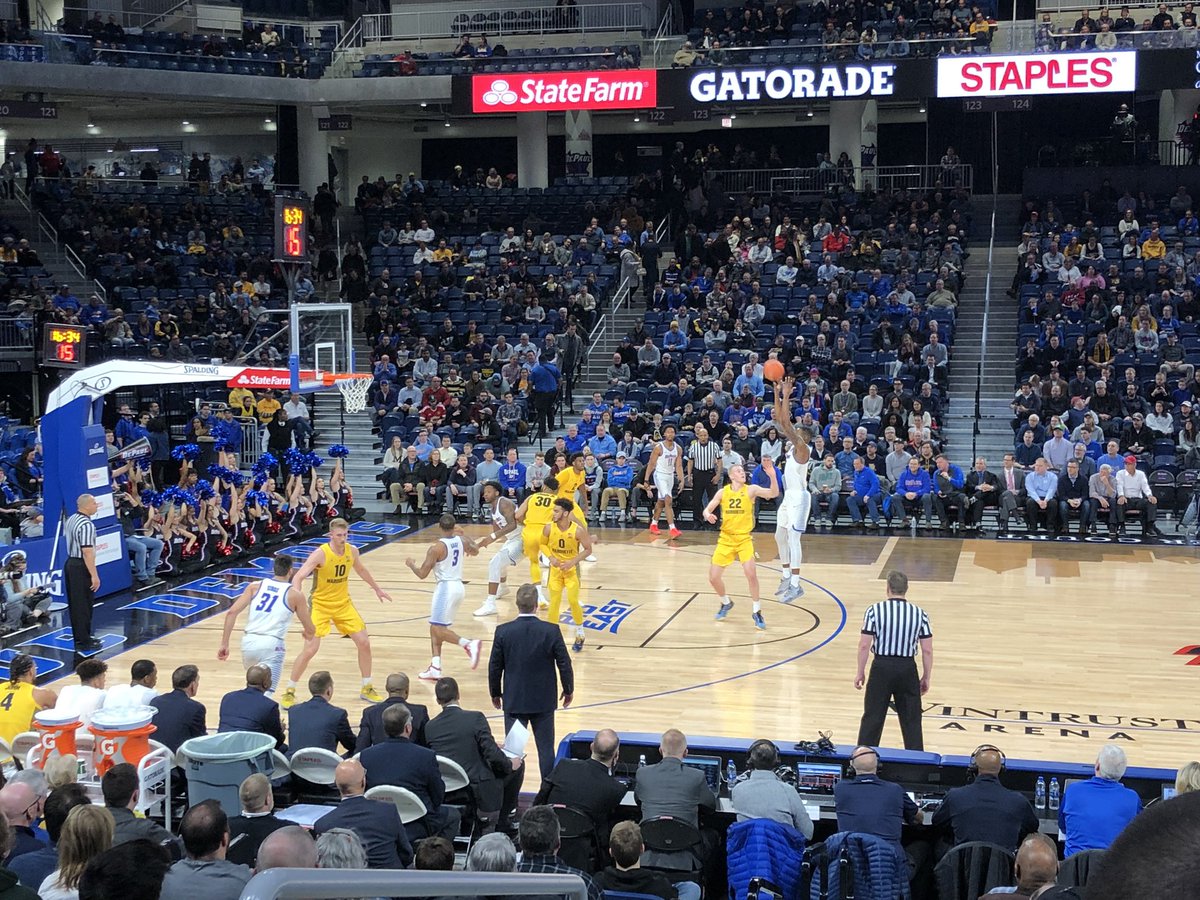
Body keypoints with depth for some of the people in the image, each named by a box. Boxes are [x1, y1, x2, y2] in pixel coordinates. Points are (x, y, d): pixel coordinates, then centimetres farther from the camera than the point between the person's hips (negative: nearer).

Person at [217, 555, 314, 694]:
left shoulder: (255, 586, 13)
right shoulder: (295, 595, 8)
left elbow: (231, 613, 2)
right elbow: (311, 631, 16)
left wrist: (224, 644, 5)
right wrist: (308, 635, 40)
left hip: (249, 642, 4)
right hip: (271, 645, -4)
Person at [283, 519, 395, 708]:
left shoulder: (352, 551, -5)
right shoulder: (320, 554, -23)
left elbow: (361, 570, 18)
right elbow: (298, 578, -28)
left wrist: (377, 589, 28)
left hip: (343, 604, 5)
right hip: (320, 605, -5)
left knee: (364, 643, 2)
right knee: (310, 650, -13)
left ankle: (367, 689, 20)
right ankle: (289, 693, 4)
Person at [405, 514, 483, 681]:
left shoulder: (436, 548, -15)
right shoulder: (461, 541, 4)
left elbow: (422, 574, -12)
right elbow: (475, 551, 27)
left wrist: (411, 564, 8)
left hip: (446, 587, -8)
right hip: (458, 586, 8)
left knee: (439, 629, -5)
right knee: (435, 627, 15)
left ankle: (469, 644, -24)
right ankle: (435, 668, 13)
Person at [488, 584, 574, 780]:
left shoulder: (503, 632, -11)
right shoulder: (551, 631, -13)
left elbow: (494, 667, -3)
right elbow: (564, 665, -6)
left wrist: (495, 693, 13)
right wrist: (569, 690, 11)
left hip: (514, 701, 0)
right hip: (544, 701, 0)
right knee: (546, 749, 9)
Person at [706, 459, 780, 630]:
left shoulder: (751, 490, -7)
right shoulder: (723, 492, 0)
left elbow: (773, 494, -22)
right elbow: (707, 510, 3)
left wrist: (772, 475, -39)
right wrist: (708, 516, -21)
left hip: (744, 539, -3)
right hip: (725, 539, 3)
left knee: (751, 574, -21)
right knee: (713, 577, 2)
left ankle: (757, 612, -4)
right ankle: (726, 603, 33)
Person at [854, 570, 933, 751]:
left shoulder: (874, 610, -7)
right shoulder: (919, 614, -2)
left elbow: (864, 645, -8)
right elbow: (927, 650, -1)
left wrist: (861, 672, 3)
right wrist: (926, 678, 10)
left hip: (881, 668, -1)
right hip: (907, 669, 1)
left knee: (872, 718, 8)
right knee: (911, 721, 11)